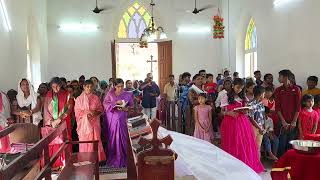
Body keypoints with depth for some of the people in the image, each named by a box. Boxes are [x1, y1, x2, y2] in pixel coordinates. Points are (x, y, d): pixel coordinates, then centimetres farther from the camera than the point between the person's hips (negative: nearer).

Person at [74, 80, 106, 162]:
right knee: (84, 141, 1)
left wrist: (96, 112, -12)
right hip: (84, 123, -1)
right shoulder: (79, 99, 1)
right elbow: (77, 112, -1)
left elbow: (101, 109, 8)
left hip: (94, 123, 1)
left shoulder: (96, 98, 5)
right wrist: (86, 113, -15)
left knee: (95, 140, -1)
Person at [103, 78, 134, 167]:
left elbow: (132, 106, 6)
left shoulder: (128, 95, 6)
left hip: (122, 119, 0)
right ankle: (112, 159, 12)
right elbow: (105, 104, -6)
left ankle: (122, 159, 8)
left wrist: (125, 108, -14)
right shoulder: (110, 94, 5)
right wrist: (116, 102, -18)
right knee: (112, 138, 1)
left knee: (123, 138, -2)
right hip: (112, 119, 0)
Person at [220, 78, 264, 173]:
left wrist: (245, 111, -7)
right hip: (230, 122, -3)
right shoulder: (226, 97, -1)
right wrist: (229, 113, -19)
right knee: (232, 144, -1)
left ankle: (247, 165, 11)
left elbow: (245, 110, 16)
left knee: (245, 143, 0)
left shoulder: (243, 98, 11)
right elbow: (222, 112, 0)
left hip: (242, 122, 3)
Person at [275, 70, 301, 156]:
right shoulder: (278, 90, 4)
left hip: (293, 122, 0)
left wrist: (294, 121, -7)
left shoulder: (296, 89, 1)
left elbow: (298, 106, -1)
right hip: (283, 122, 0)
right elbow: (277, 107, 0)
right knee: (282, 143, 0)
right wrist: (283, 122, -8)